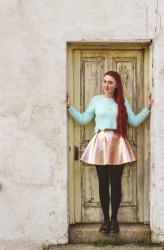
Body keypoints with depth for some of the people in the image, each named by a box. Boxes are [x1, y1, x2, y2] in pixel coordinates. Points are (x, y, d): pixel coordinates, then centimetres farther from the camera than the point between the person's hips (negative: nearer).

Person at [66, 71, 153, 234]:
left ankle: (114, 219, 9)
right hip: (100, 143, 0)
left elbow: (134, 121, 8)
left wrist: (147, 108, 2)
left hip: (117, 144, 0)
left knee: (116, 182, 1)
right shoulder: (96, 100, 9)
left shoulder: (122, 102, 10)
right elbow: (83, 119, 8)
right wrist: (69, 107, 2)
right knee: (103, 183, 2)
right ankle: (106, 219, 10)